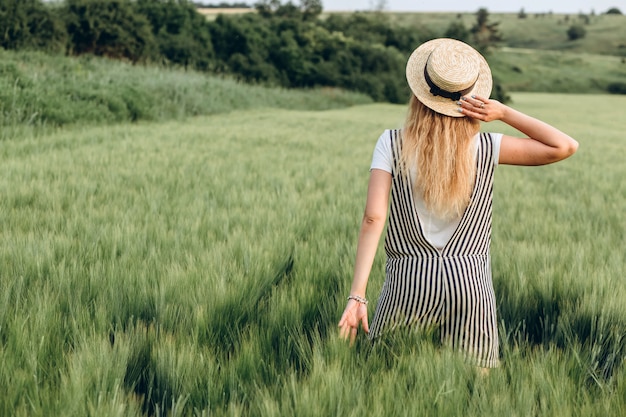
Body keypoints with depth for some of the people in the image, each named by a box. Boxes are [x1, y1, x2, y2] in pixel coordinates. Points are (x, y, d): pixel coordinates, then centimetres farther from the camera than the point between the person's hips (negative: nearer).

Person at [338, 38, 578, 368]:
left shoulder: (392, 144, -5)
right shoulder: (485, 148, -3)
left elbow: (373, 219, -13)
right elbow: (565, 146, 1)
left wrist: (357, 295, -14)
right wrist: (504, 113, -2)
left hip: (409, 282, -1)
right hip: (470, 283, 1)